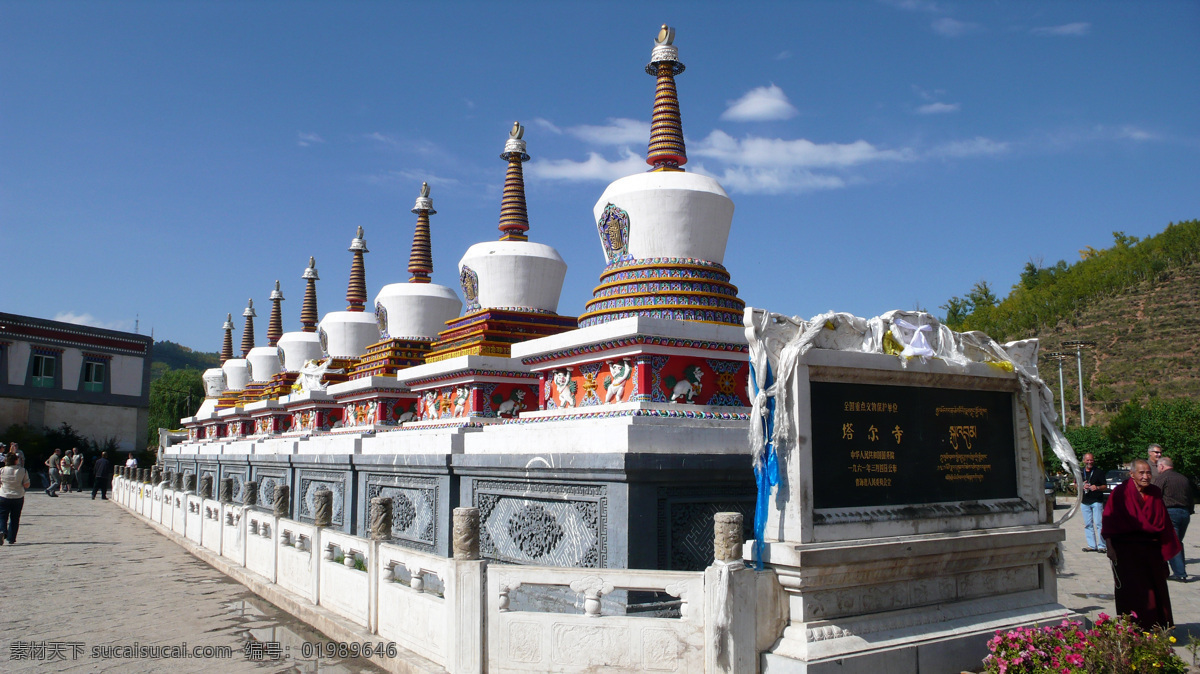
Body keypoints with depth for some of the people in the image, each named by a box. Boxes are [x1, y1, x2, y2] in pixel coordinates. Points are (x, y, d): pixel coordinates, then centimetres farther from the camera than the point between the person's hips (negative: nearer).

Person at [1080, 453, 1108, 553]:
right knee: (1088, 525, 5)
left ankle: (1102, 546, -3)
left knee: (1099, 524, -8)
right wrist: (1082, 486, -1)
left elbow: (1105, 487, 1)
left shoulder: (1099, 472, 3)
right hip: (1085, 502, 4)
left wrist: (1097, 487, -18)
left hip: (1097, 501, -4)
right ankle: (1092, 545, 10)